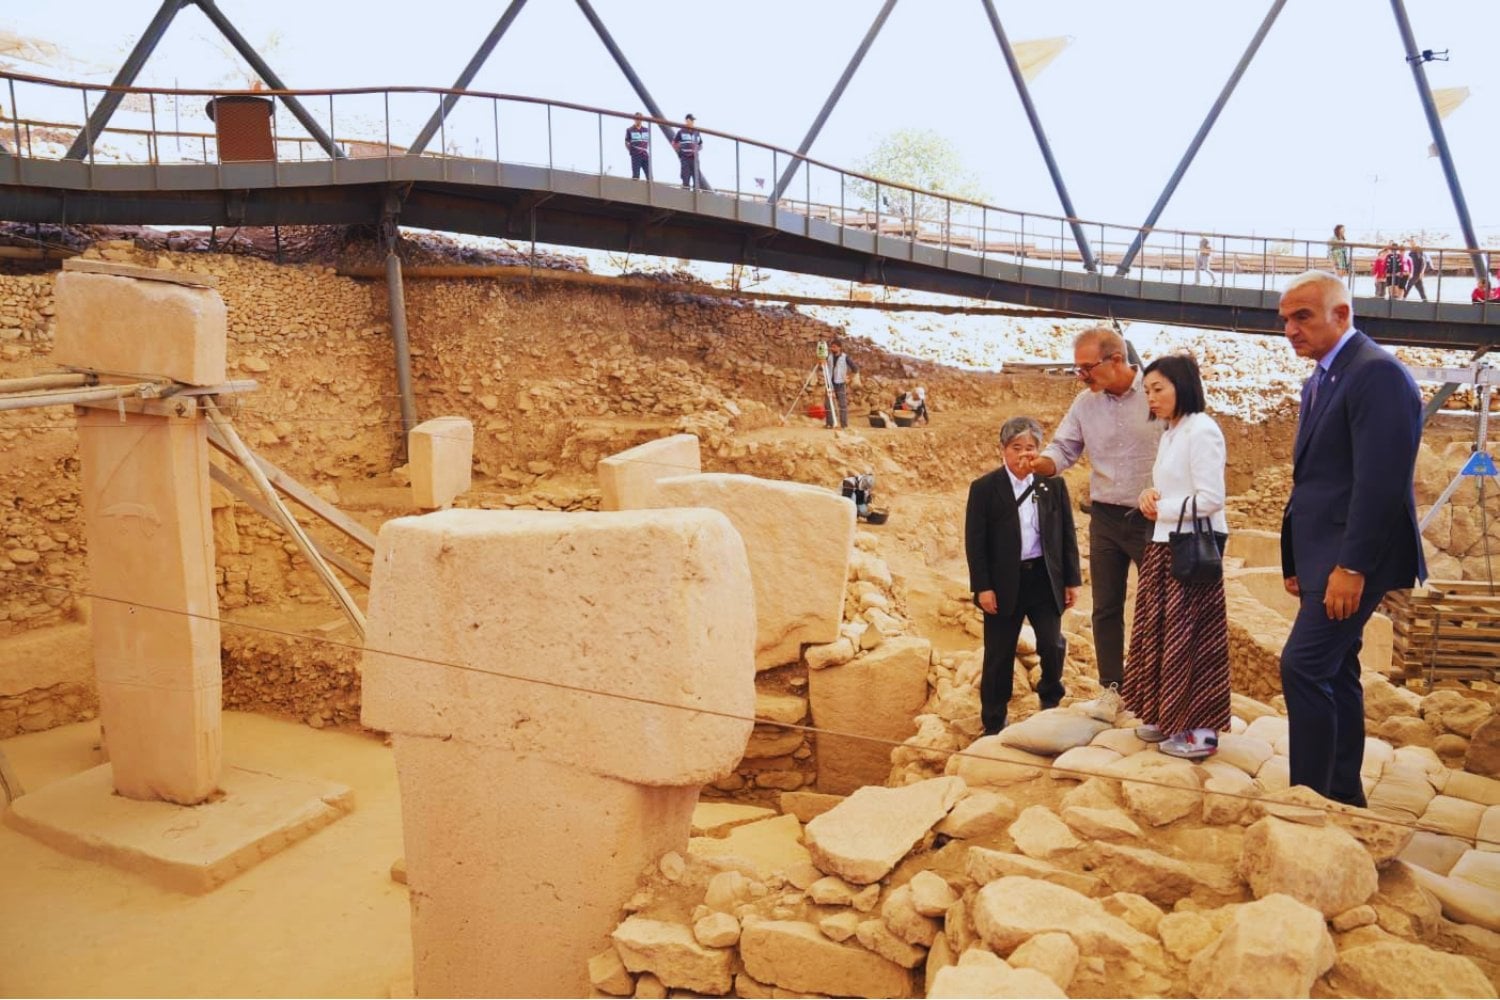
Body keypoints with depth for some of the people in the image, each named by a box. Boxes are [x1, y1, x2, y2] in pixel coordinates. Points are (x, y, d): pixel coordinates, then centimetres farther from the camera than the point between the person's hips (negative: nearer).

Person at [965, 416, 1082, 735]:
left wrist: (1072, 579, 5)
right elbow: (974, 542, -5)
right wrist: (982, 587, -10)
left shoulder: (1053, 484, 2)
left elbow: (1067, 535, 7)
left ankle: (1051, 703, 30)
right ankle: (993, 723, 19)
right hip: (1004, 584, -2)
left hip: (1045, 579, 2)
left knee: (1052, 646, 2)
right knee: (999, 657, 6)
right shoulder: (984, 488, -5)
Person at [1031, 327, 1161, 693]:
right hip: (1105, 518, 4)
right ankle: (1112, 690, 22)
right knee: (1106, 608, 10)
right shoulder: (1085, 403, 2)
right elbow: (1063, 449, 3)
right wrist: (1041, 462, -19)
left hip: (1152, 518, -4)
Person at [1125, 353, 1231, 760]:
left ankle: (1201, 729, 7)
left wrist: (1161, 509, -10)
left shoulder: (1202, 430, -13)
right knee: (1161, 632, 12)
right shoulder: (1170, 433, 15)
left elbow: (1211, 498, -19)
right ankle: (1170, 717, 22)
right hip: (1165, 546, 9)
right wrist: (1150, 495, -1)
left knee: (1191, 637, -2)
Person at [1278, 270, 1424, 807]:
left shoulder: (1378, 372, -14)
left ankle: (1311, 796, -2)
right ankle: (1343, 794, 24)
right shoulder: (1319, 381, 16)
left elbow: (1381, 481, -22)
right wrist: (1296, 562, 15)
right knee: (1333, 671, 14)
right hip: (1322, 555, 10)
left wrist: (1352, 566, -23)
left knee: (1304, 665, -12)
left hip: (1351, 556, -10)